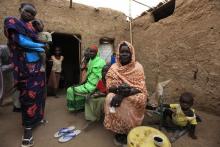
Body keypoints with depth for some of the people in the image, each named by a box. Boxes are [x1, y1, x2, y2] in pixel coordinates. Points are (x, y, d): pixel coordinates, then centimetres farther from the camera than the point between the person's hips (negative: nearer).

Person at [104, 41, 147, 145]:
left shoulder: (138, 67, -3)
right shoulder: (114, 68, 1)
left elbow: (140, 88, -9)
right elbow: (109, 86, -3)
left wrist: (124, 93, -25)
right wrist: (118, 89, -25)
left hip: (133, 96, -1)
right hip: (117, 94, 2)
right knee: (110, 99, -29)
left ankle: (129, 132, -5)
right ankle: (118, 131, -7)